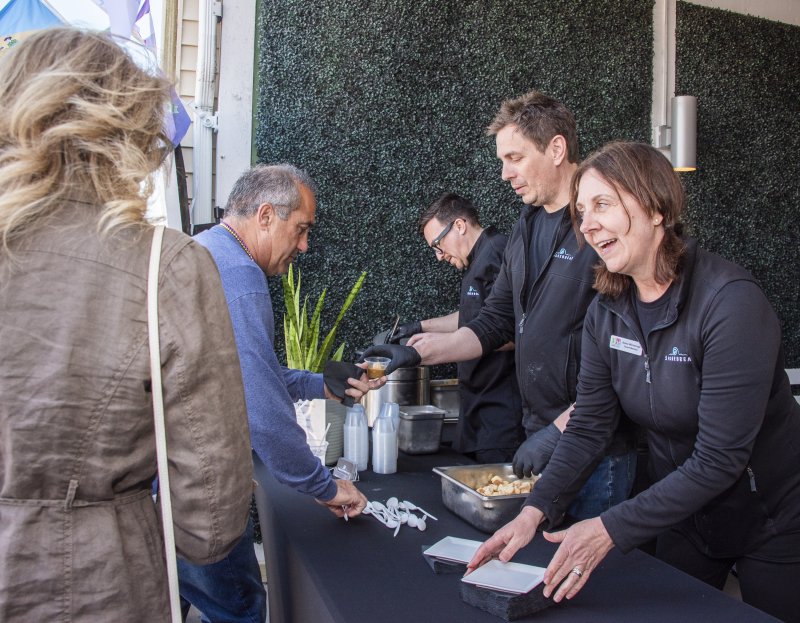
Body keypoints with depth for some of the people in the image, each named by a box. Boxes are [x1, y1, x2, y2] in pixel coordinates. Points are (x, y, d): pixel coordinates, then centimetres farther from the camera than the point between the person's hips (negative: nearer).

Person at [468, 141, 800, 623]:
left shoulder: (731, 301, -28)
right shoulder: (607, 312, -9)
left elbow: (719, 459, -29)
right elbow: (588, 428, -9)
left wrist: (613, 529, -30)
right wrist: (537, 510, -22)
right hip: (684, 518, 6)